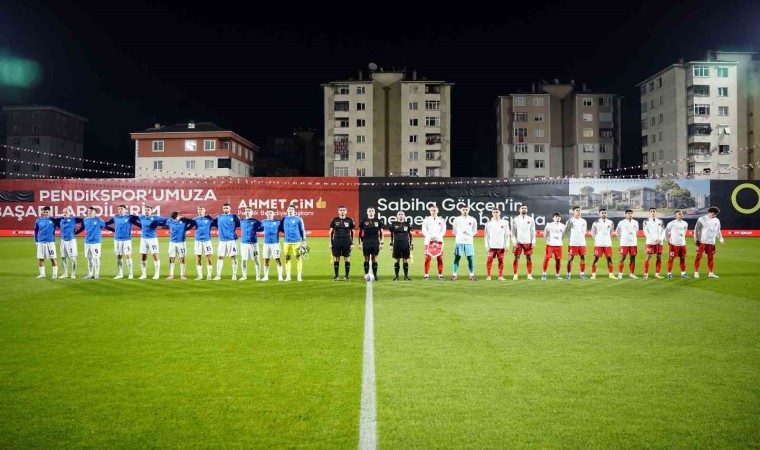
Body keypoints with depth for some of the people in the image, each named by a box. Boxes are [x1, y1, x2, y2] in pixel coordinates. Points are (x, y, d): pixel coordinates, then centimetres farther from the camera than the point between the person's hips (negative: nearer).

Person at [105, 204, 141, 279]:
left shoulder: (130, 217, -3)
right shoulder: (115, 217, 7)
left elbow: (138, 224, -4)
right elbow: (107, 223, 18)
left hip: (127, 239, -4)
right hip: (117, 239, 4)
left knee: (128, 256, -4)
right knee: (118, 256, 8)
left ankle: (130, 274, 3)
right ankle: (120, 274, 17)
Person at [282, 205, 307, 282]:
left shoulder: (298, 219, 1)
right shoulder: (284, 219, 10)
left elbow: (302, 231, 2)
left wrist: (304, 242, -2)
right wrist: (284, 236, 7)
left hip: (297, 242, -3)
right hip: (287, 242, 3)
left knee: (298, 258, -4)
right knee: (287, 258, 4)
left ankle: (299, 276, 1)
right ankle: (288, 276, 11)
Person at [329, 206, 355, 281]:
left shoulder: (350, 220, 3)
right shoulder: (334, 220, 5)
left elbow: (352, 232, 6)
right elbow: (331, 232, 9)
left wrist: (352, 243, 1)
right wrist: (330, 243, 4)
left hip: (347, 241, -1)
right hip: (336, 241, 1)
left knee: (347, 259, 1)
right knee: (336, 259, 3)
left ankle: (347, 276, 10)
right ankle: (336, 276, 11)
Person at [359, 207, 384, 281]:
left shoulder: (378, 221, 5)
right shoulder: (363, 221, 3)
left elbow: (381, 233, 7)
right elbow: (360, 233, 6)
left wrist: (381, 243, 2)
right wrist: (360, 243, 1)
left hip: (375, 242, 1)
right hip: (366, 242, 0)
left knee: (374, 259, 3)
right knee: (366, 259, 2)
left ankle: (375, 275, 7)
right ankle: (366, 275, 8)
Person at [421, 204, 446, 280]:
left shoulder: (441, 220, 9)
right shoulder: (426, 220, 6)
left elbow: (443, 230, 4)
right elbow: (424, 231, 0)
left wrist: (438, 236, -14)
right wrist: (430, 237, -15)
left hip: (439, 240, 1)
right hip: (429, 241, -1)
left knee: (440, 258, -1)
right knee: (427, 258, -4)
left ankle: (440, 275, 6)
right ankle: (426, 275, 1)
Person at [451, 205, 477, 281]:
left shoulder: (472, 220, 6)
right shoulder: (457, 220, 3)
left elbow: (474, 231, 17)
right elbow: (454, 231, 14)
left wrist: (469, 234, 5)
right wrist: (460, 235, 8)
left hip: (469, 241, 1)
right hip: (459, 241, -1)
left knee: (471, 259, 1)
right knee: (457, 258, 0)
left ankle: (472, 275, 9)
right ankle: (454, 275, 3)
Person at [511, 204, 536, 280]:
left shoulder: (530, 219, 6)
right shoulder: (515, 220, 3)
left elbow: (533, 231, 5)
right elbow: (513, 232, 1)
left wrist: (533, 242, -2)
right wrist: (514, 242, -8)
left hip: (528, 242, 1)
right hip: (518, 242, -1)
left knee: (529, 258, 4)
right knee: (516, 258, -1)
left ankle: (529, 275, 10)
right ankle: (515, 275, 3)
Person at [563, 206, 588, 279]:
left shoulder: (583, 221, 10)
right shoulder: (570, 221, -2)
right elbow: (566, 231, 1)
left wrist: (582, 237, 11)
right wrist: (571, 237, -1)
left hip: (582, 243, 4)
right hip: (572, 243, -4)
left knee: (583, 257, 2)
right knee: (570, 258, -3)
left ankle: (582, 274, 12)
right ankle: (568, 274, 3)